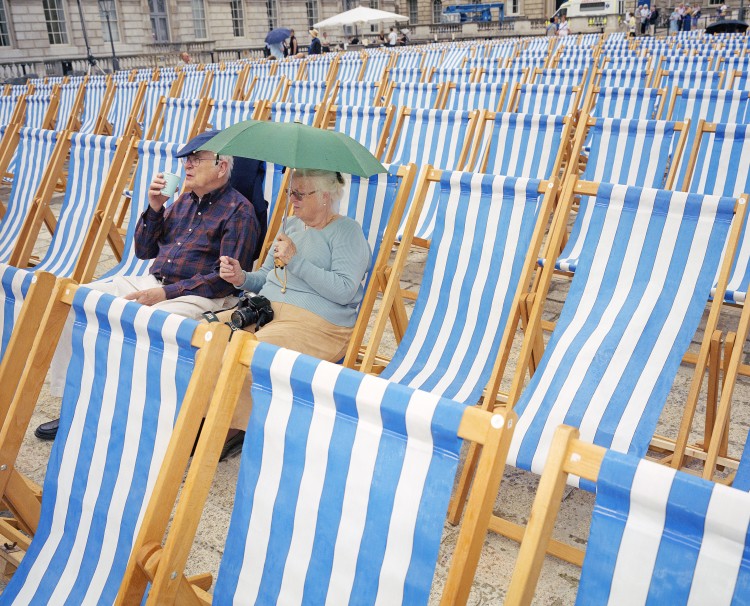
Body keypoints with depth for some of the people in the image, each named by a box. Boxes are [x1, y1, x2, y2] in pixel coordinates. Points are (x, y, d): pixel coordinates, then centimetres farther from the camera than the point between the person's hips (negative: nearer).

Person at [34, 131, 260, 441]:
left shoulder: (238, 211, -6)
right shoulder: (184, 201, 17)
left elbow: (226, 279, -15)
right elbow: (144, 251, 18)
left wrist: (165, 293, -19)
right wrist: (154, 208, 2)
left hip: (198, 296, -8)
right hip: (151, 283, 8)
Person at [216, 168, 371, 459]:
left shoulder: (347, 231, -3)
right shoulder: (292, 224, 21)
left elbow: (344, 291, -16)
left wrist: (296, 260, -16)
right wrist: (241, 277, 3)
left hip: (316, 323, -8)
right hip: (265, 309, 8)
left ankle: (238, 429, -10)